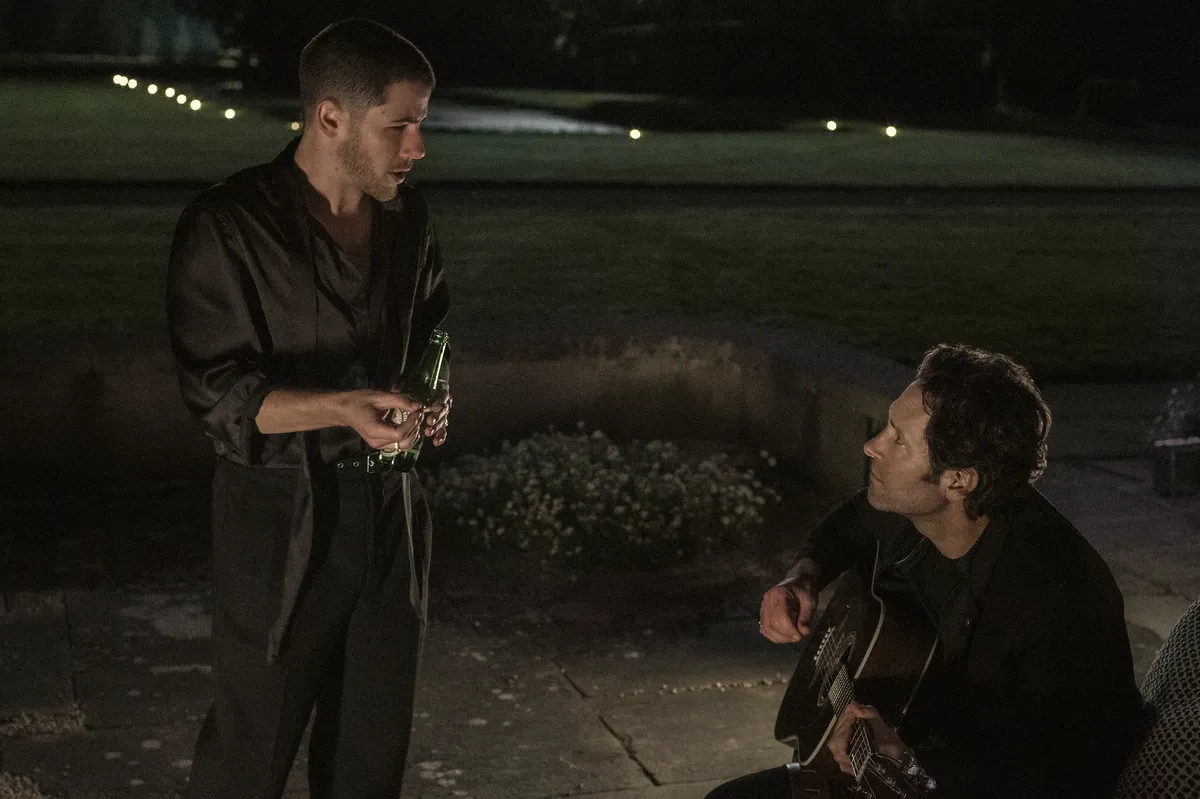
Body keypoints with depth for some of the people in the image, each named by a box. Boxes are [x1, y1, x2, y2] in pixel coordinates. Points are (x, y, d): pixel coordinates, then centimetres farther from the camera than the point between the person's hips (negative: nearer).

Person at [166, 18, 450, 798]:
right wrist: (343, 407, -28)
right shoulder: (229, 227, -12)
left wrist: (432, 399, -2)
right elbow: (219, 391, -14)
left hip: (391, 506, 5)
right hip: (282, 515, -5)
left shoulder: (408, 219, 6)